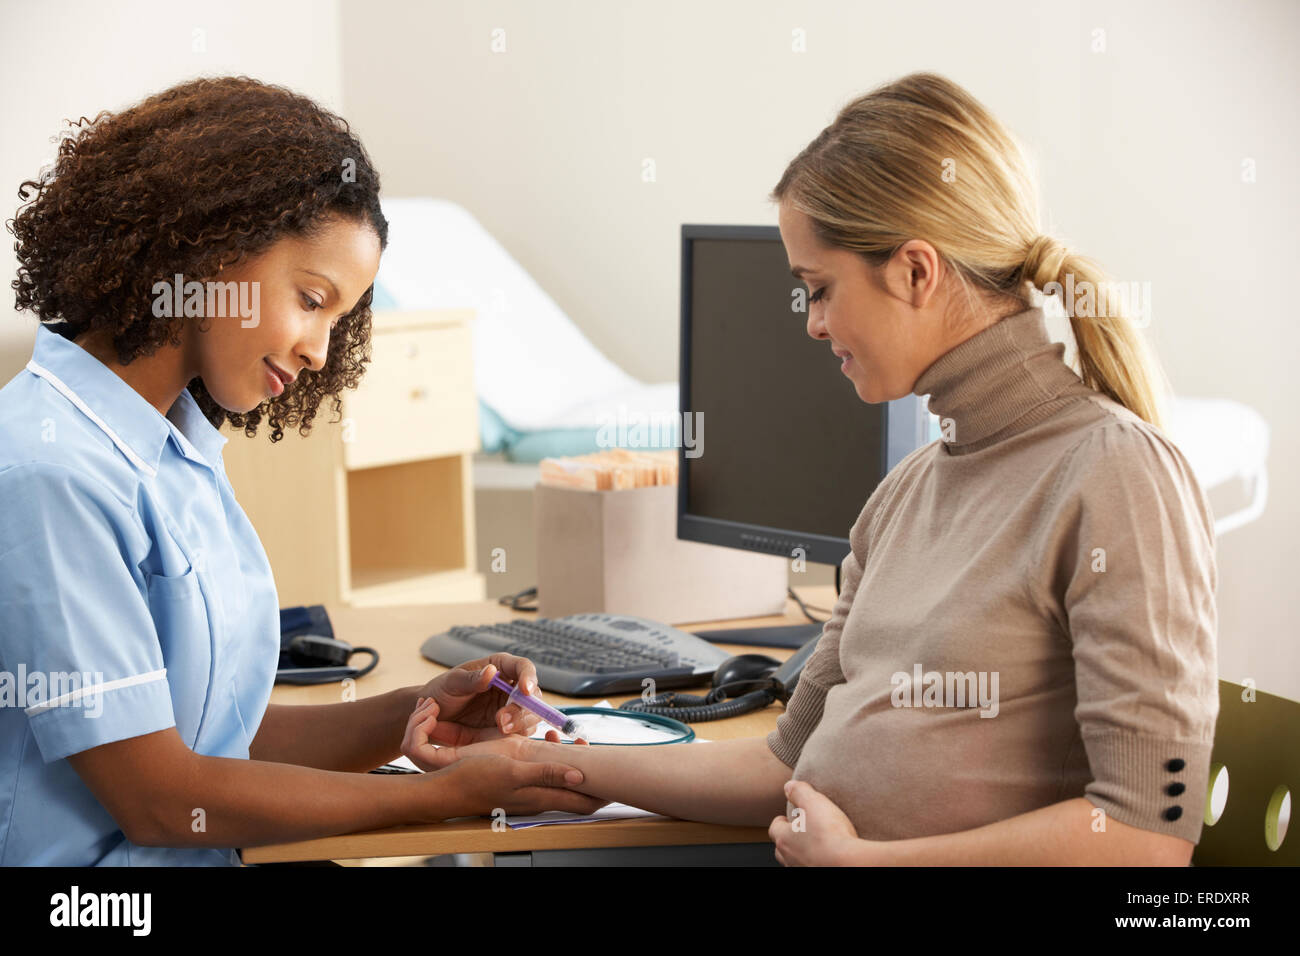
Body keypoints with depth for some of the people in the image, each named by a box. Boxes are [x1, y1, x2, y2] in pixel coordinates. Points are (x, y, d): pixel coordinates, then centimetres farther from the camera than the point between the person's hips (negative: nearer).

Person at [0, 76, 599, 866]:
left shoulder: (184, 452, 10)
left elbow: (219, 734, 10)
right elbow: (159, 798, -16)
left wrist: (410, 719, -4)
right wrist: (449, 792, -13)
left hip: (211, 852, 8)